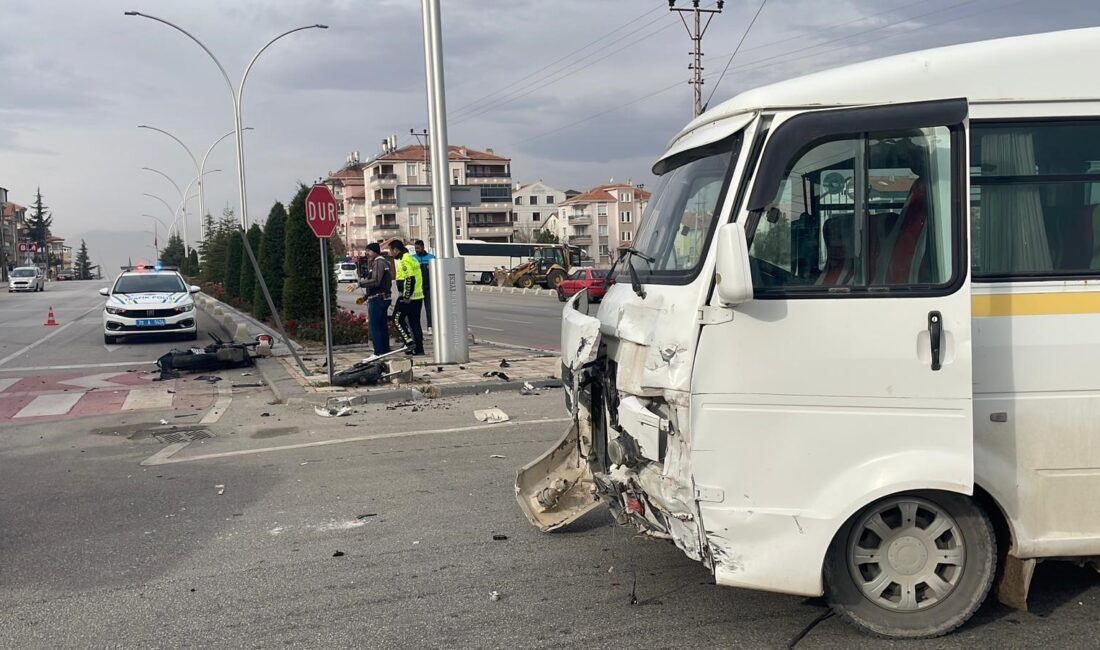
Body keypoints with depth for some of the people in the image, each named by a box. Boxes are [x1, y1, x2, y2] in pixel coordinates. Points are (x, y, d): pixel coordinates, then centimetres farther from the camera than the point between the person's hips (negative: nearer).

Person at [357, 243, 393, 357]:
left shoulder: (378, 262, -13)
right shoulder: (381, 262, 20)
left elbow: (375, 281, -24)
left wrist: (359, 283, -19)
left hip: (377, 299, -10)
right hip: (382, 298, 10)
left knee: (374, 326, -9)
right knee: (382, 326, 13)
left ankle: (379, 352, -9)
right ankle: (386, 350, 18)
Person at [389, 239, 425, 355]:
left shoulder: (404, 261, -14)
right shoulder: (411, 258, 17)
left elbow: (410, 279, -23)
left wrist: (406, 297, -20)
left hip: (407, 298, -9)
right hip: (418, 296, 9)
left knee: (397, 319, 1)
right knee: (415, 322, 11)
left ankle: (409, 342, -6)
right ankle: (419, 348, 11)